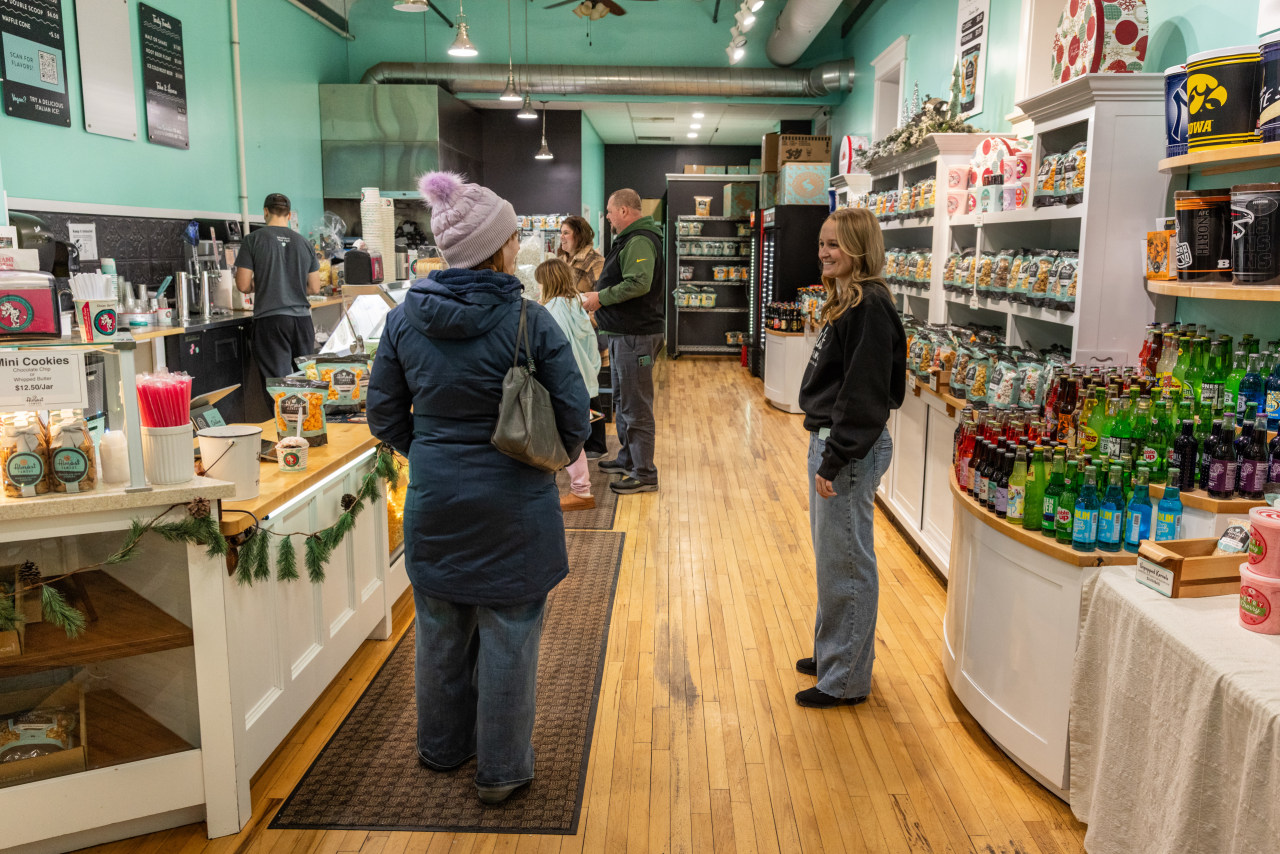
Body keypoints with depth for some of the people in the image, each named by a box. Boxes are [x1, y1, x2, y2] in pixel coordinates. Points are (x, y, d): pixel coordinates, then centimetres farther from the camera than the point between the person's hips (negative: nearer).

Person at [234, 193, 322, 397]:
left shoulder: (254, 239, -2)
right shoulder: (303, 242, 7)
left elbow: (243, 286, -4)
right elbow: (315, 288, 10)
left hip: (270, 319, -3)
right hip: (301, 318, 3)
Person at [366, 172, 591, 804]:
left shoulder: (403, 319, -4)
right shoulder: (530, 322, -15)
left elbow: (384, 415, 4)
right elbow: (573, 417, -11)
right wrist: (546, 461, 9)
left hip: (434, 499, 5)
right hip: (512, 508, -4)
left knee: (440, 627, 21)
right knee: (507, 636, 10)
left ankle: (442, 746, 42)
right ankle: (501, 770, 25)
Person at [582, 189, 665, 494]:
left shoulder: (640, 241, -17)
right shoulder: (629, 240, 18)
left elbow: (638, 283, -31)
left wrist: (601, 298, -21)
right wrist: (599, 296, 11)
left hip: (636, 335, -11)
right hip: (624, 333, 11)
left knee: (636, 406, -8)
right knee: (623, 400, 21)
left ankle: (645, 474, -3)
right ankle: (628, 458, 34)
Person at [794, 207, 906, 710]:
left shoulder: (870, 306, -18)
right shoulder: (846, 300, 12)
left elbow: (863, 394, -22)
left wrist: (834, 460, -21)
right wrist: (825, 452, 16)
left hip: (850, 450, -10)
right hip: (828, 440, 10)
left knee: (846, 563, 1)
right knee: (831, 556, 20)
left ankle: (846, 678, 15)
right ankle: (833, 653, 36)